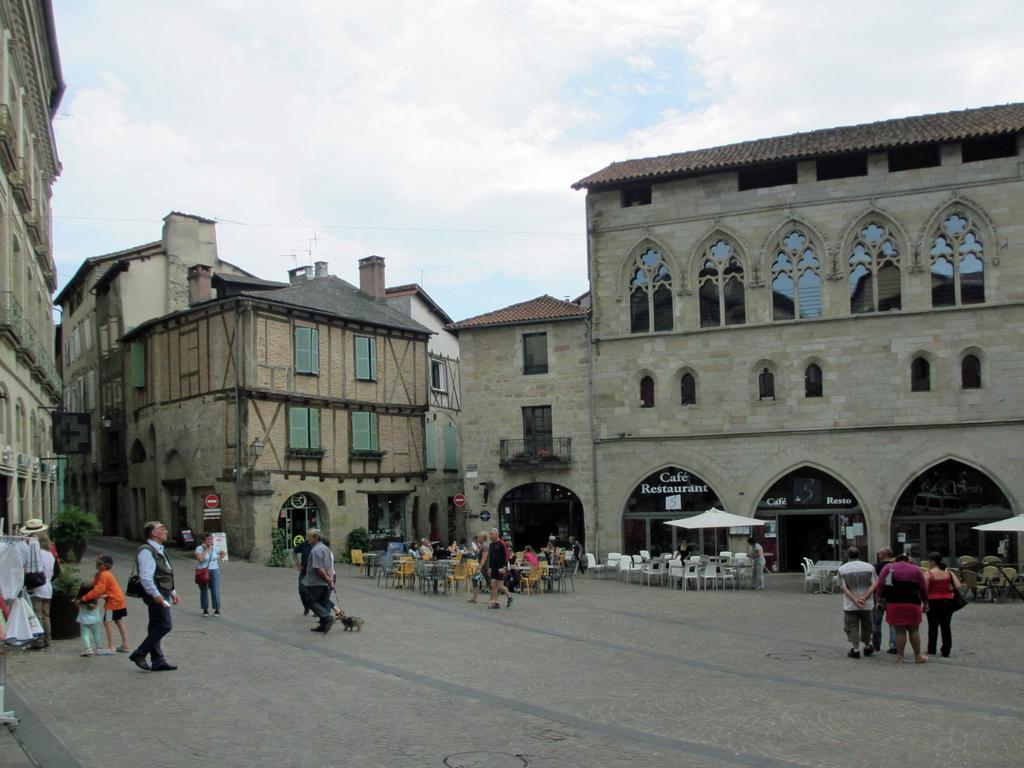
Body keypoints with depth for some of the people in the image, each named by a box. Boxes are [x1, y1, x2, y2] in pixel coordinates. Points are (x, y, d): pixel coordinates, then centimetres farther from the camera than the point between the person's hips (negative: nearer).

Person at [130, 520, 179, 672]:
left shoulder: (159, 550, 18)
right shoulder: (146, 551, -14)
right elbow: (145, 577, -23)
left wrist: (172, 592, 23)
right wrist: (156, 594, -28)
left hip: (162, 594, 10)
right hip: (155, 595, -10)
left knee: (155, 628, 12)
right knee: (164, 626, -11)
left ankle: (158, 661, 16)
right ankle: (139, 654, -3)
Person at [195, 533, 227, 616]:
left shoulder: (215, 548, 4)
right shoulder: (199, 548, -6)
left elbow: (224, 553, 21)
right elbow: (200, 559, -21)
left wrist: (218, 560, 9)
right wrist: (205, 549, -17)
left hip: (214, 570, 2)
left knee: (215, 590, -4)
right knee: (204, 590, 5)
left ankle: (217, 609, 4)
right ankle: (205, 609, 15)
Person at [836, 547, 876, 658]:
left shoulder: (842, 569, -3)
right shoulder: (869, 567, 1)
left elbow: (844, 588, -10)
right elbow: (873, 584, -8)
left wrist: (855, 600, -13)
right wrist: (864, 597, -14)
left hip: (850, 605, -2)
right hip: (867, 604, 2)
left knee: (852, 627, 5)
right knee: (866, 626, 19)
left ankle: (855, 649, -1)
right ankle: (867, 647, 32)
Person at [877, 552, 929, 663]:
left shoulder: (888, 567, 6)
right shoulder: (916, 569, 9)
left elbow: (880, 586, -1)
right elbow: (923, 589, 12)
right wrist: (925, 603, 22)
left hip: (894, 603, -1)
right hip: (913, 604, 1)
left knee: (899, 631, 4)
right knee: (913, 630, 12)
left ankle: (900, 657, 6)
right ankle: (918, 656, 17)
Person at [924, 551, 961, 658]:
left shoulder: (928, 574, -8)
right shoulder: (949, 573, 5)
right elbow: (958, 587, -2)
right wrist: (948, 590, 12)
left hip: (933, 601, -4)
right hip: (948, 601, 4)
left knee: (933, 626, 7)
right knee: (946, 626, 9)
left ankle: (931, 649, 14)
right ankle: (946, 651, 10)